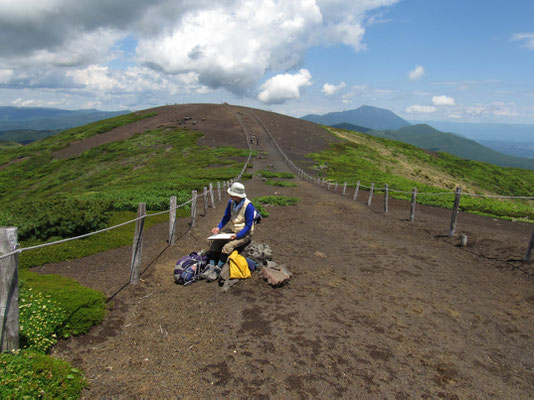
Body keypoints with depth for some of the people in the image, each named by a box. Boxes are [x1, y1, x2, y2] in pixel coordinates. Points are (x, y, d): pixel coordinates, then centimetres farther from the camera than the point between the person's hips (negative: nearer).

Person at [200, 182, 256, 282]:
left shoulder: (248, 206, -21)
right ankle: (211, 267, -12)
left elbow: (248, 226, -17)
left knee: (228, 246, -28)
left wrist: (237, 235, -27)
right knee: (215, 241, -14)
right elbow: (226, 217, 10)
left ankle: (217, 270, -15)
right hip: (232, 229, 7)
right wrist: (218, 227, -6)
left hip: (244, 233, -7)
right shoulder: (231, 202, -1)